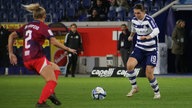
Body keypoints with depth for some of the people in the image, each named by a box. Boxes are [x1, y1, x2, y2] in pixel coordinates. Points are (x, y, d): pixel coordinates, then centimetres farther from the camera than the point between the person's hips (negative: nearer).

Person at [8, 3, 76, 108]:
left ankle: (50, 92, 7)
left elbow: (11, 36, 15)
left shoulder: (27, 26, 17)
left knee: (55, 68, 23)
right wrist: (68, 49, -5)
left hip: (27, 61, 8)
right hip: (37, 58, -8)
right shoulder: (43, 26, -3)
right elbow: (54, 42, -15)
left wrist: (11, 53, 16)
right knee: (52, 81, -4)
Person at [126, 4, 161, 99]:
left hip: (151, 50, -5)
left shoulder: (149, 20, -19)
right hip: (139, 48, 5)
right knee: (129, 65, -20)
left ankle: (157, 92, 18)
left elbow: (156, 30, -37)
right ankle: (134, 87, -1)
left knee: (149, 74, -8)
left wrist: (147, 37, -53)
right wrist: (131, 36, 37)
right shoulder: (134, 20, 0)